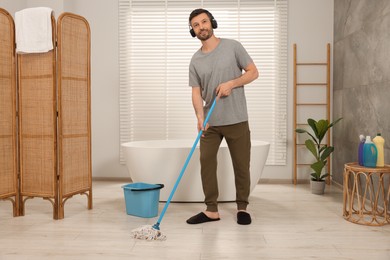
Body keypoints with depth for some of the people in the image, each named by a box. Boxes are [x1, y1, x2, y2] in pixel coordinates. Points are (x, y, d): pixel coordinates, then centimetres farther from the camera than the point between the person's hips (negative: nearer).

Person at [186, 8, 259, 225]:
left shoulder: (233, 46, -1)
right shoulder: (195, 61, 6)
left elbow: (253, 72, 1)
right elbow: (197, 93, 1)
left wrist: (231, 83, -15)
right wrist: (200, 117, -17)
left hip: (237, 120, -2)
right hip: (211, 123, 3)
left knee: (242, 166, 5)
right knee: (207, 164, 0)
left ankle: (242, 207, 21)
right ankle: (212, 210, 12)